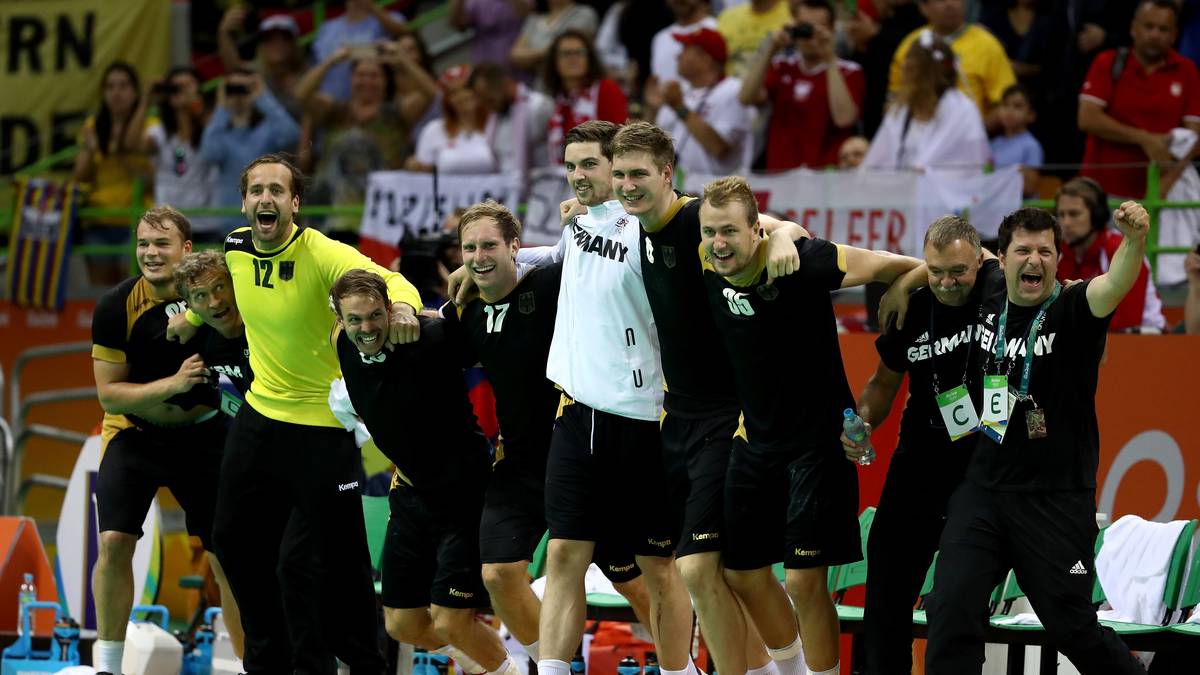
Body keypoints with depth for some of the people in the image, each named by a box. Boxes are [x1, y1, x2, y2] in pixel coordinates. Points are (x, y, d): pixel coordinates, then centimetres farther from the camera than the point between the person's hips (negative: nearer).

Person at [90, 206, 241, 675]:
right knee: (114, 541, -17)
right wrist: (173, 383, -28)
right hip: (133, 432, -1)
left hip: (202, 434, 1)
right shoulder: (115, 307, -17)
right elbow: (108, 393, -15)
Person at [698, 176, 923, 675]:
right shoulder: (706, 263, -7)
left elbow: (890, 267, -15)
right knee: (742, 573, 14)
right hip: (756, 438, 6)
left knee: (804, 579, -10)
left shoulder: (800, 261, -24)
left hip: (817, 441, -6)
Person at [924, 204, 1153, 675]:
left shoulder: (1071, 312, -10)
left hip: (1055, 501, -4)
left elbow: (1113, 286, -33)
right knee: (951, 609, -6)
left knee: (1070, 626, 4)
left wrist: (1135, 242, -51)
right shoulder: (986, 311, 5)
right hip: (983, 490, 4)